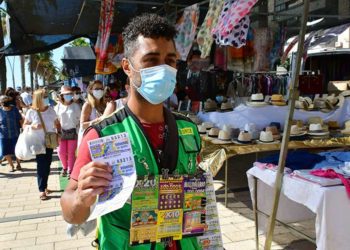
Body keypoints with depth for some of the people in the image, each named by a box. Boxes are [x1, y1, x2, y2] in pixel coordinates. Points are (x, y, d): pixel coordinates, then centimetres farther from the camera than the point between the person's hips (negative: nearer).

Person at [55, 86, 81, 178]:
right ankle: (64, 167, 28)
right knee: (61, 152, 3)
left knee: (71, 152, 1)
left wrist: (78, 131, -4)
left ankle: (70, 171, 14)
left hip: (73, 132, -1)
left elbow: (80, 119, 4)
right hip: (62, 132, 1)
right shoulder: (58, 106, 3)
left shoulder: (75, 106, 1)